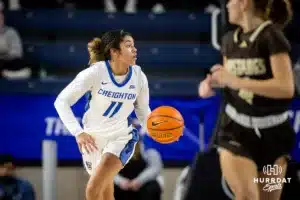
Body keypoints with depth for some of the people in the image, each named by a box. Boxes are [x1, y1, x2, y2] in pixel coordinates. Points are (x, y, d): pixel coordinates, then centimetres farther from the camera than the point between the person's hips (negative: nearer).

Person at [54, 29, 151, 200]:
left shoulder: (139, 77, -11)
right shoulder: (95, 73, -19)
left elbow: (144, 112, 4)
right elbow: (62, 101, -18)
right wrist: (78, 132, -31)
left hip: (121, 136, 0)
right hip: (93, 138, 0)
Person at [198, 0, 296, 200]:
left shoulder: (272, 37, -13)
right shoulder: (230, 40, 6)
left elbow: (286, 87, -23)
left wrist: (235, 81, -24)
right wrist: (212, 82, 0)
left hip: (273, 132, -3)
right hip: (236, 129, 3)